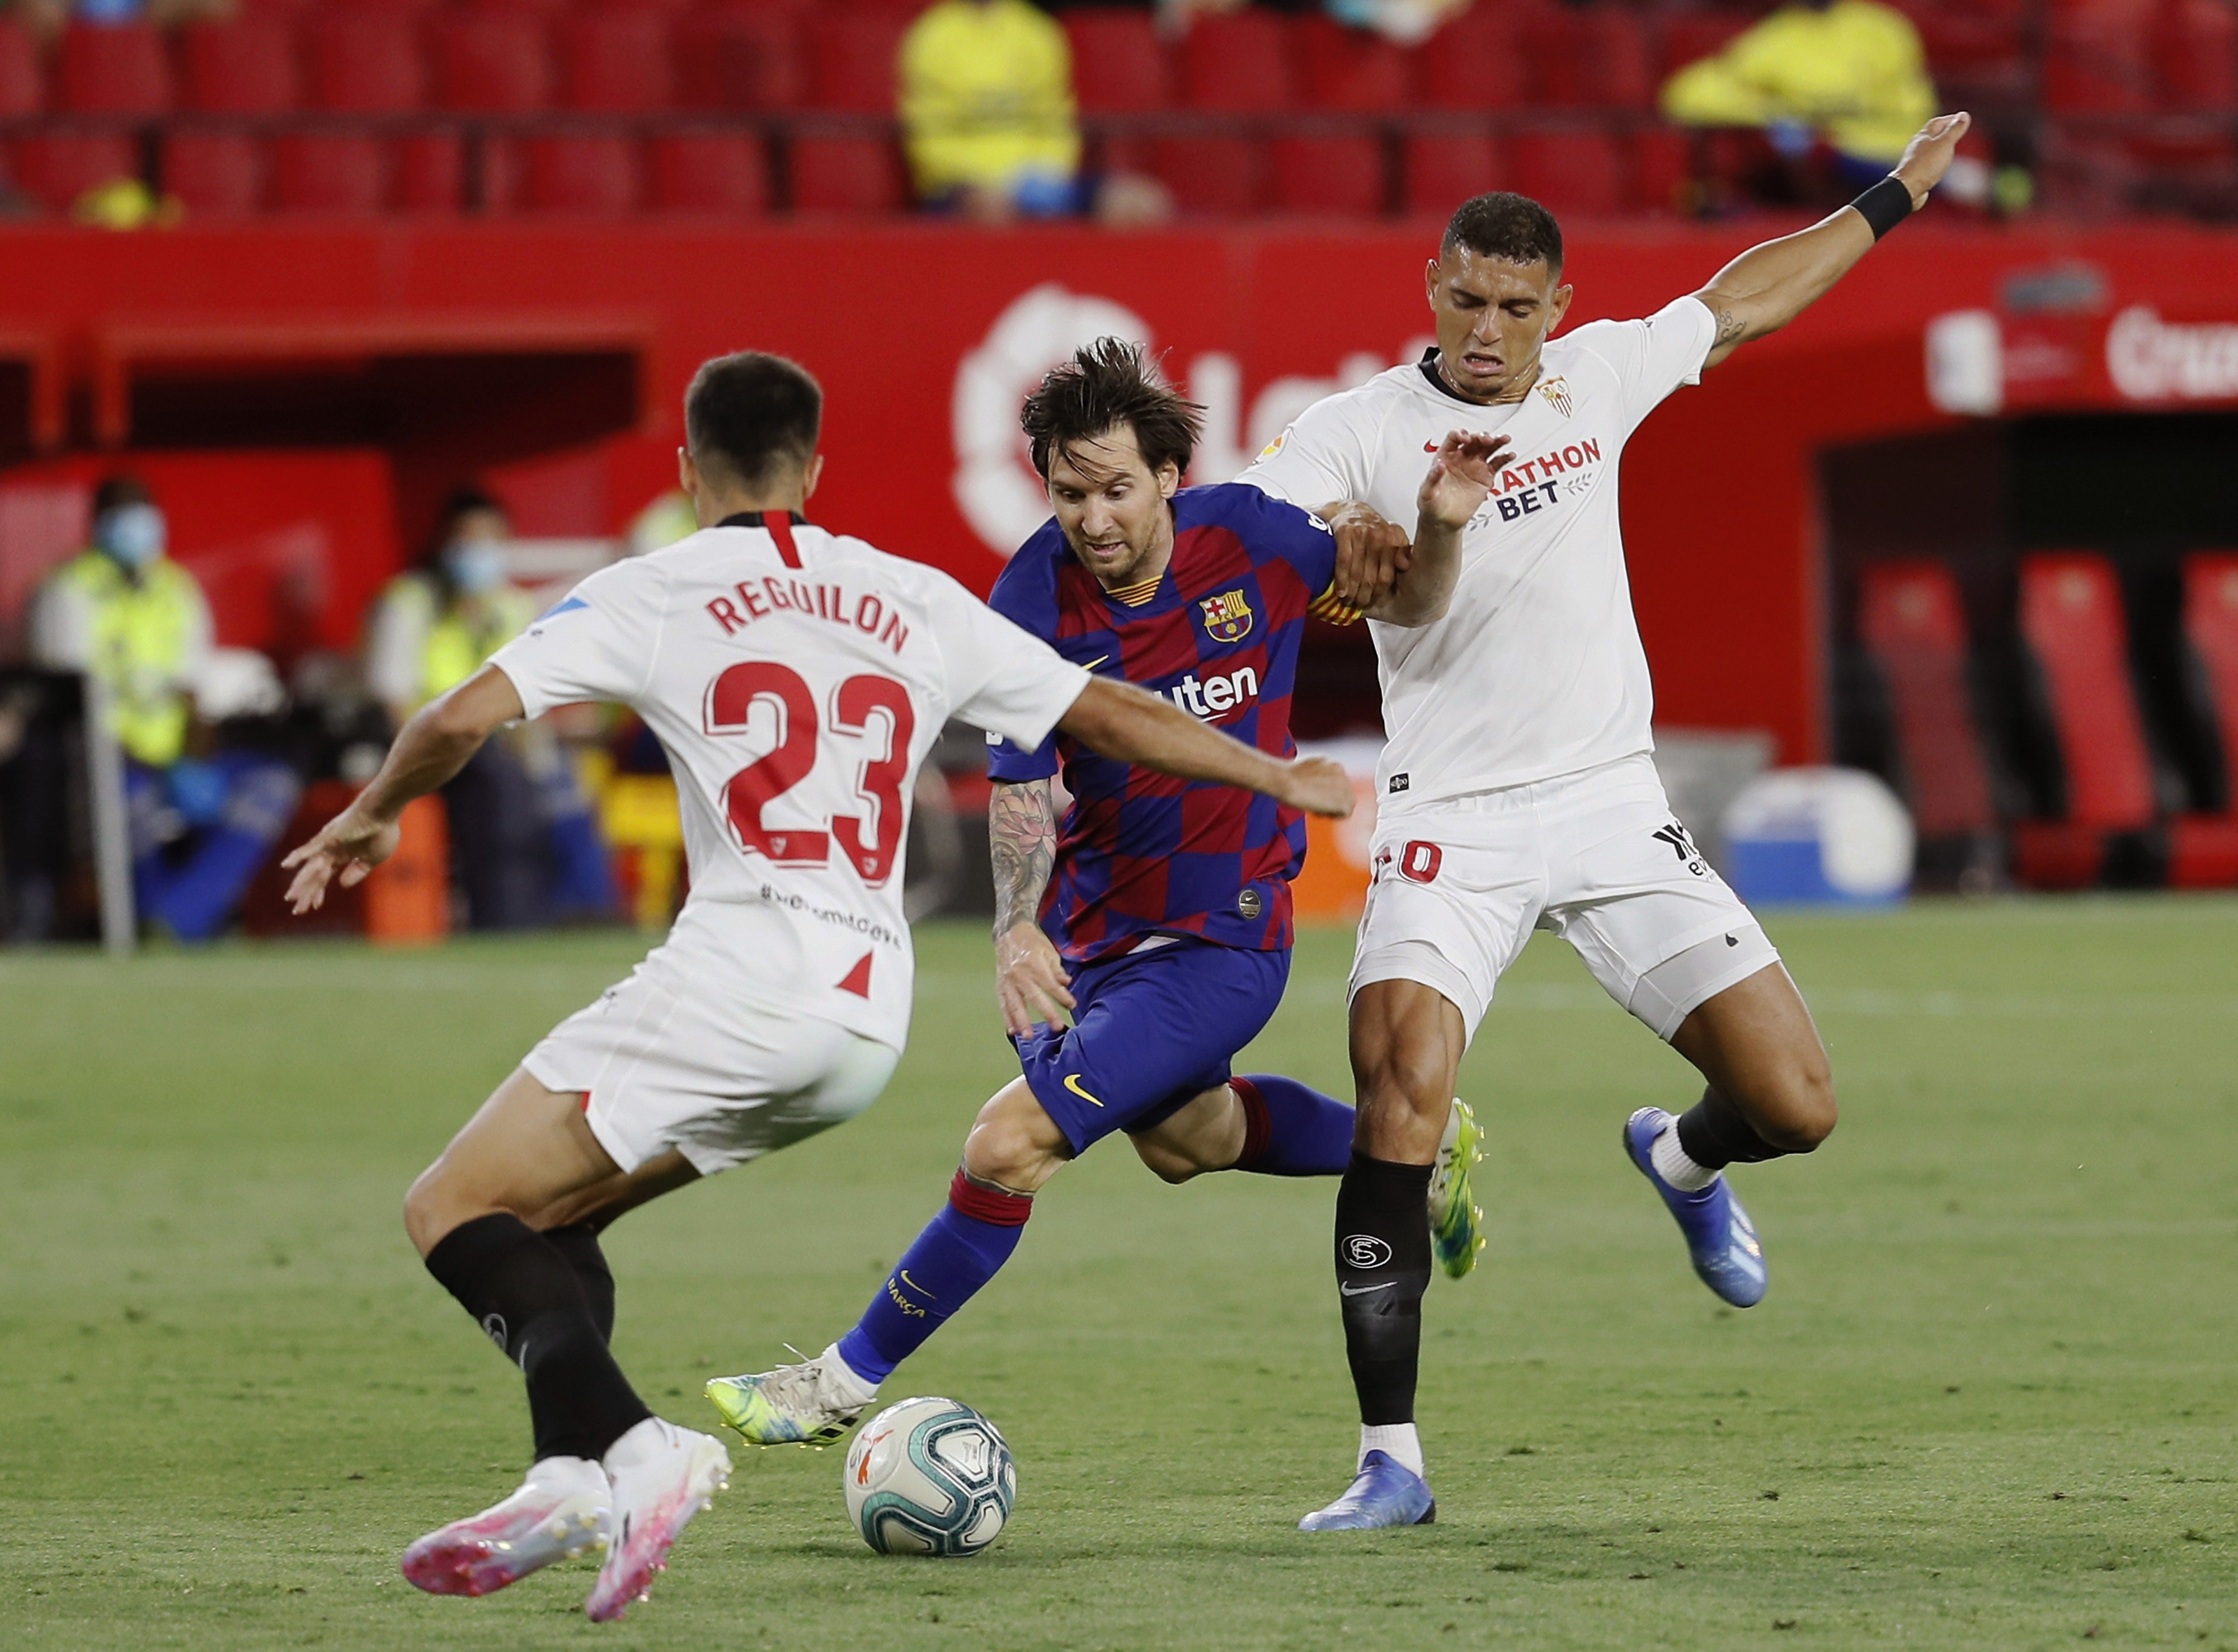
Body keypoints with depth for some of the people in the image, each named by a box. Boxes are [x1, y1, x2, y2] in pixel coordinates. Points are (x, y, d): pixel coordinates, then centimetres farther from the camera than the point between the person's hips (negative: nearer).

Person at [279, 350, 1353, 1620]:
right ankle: (571, 1484, -1)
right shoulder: (919, 602, 17)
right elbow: (1108, 714, 24)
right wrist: (1284, 779, 39)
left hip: (743, 972, -6)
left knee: (456, 1209, -2)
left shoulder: (657, 594, 4)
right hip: (874, 1024, 7)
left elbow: (464, 718, -4)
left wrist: (369, 818, 16)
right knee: (547, 1214, 19)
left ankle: (631, 1448, -23)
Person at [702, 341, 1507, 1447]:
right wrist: (1017, 927, -36)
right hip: (1093, 930, 5)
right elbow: (1021, 786, -17)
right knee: (1184, 1135, 30)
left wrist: (1441, 528, -21)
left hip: (1221, 941, -5)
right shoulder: (1034, 601, -15)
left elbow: (1407, 607, 1)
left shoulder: (1249, 540, -16)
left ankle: (847, 1381, -2)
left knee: (1008, 1146, -16)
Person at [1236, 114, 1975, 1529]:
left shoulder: (1599, 376, 7)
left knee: (1797, 1106, -3)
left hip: (1613, 806, 4)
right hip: (1451, 827, -4)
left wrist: (1893, 203, 32)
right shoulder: (1363, 430, -6)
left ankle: (1682, 1160, 36)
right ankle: (1391, 1464, -16)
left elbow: (1741, 303, 24)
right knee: (1399, 1105, -24)